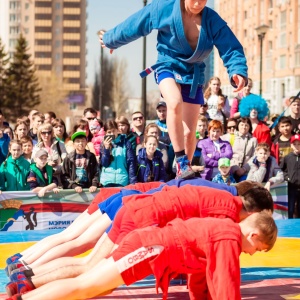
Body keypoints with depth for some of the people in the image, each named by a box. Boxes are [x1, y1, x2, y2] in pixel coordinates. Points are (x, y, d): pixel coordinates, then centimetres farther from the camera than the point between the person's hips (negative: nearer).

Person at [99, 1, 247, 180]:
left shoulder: (213, 20, -12)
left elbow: (232, 48, -16)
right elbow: (133, 25, 0)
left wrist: (238, 71, -37)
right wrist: (110, 40, 14)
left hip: (194, 73, 2)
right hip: (169, 66, -2)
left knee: (189, 132, 0)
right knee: (175, 103, -36)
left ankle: (183, 171, 21)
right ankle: (181, 161, -31)